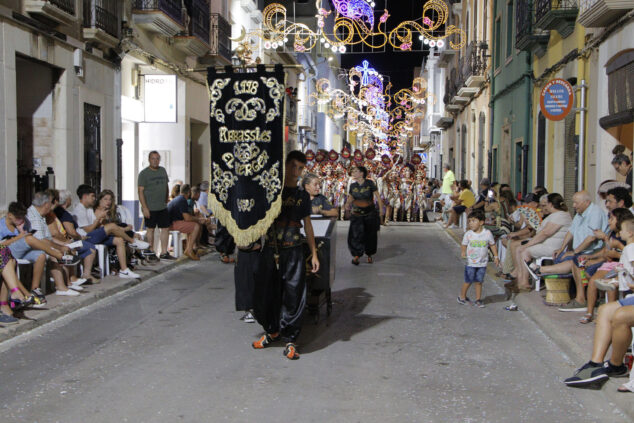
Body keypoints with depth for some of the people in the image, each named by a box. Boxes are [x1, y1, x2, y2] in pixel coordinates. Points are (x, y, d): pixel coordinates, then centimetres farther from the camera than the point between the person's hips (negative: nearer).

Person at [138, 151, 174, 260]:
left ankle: (164, 253, 10)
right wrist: (144, 207, -16)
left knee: (165, 228, 3)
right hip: (150, 208, -5)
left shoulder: (163, 170, 11)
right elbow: (140, 191, -10)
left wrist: (166, 201, 14)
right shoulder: (144, 173, -6)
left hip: (162, 207, 5)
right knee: (151, 229, 3)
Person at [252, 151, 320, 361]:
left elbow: (307, 225, 13)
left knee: (293, 296, -4)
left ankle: (290, 339, 8)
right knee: (265, 293, 6)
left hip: (293, 251, 0)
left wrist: (314, 254, 10)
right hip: (270, 249, 0)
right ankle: (272, 331, 28)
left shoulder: (302, 196, 9)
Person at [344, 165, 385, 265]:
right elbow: (350, 197, 10)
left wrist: (381, 208, -8)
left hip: (370, 213, -1)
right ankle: (356, 255, -4)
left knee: (370, 234, 8)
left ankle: (369, 255, 26)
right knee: (356, 233, -13)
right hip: (356, 214, 1)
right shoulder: (353, 185, -1)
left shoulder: (369, 183, -8)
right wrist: (348, 204, -11)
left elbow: (377, 196, -3)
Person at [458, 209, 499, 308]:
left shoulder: (487, 233, -5)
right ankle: (462, 297, 23)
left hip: (482, 263, 1)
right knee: (468, 281, 4)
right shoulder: (468, 234, -7)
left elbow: (493, 245, 7)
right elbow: (464, 245, 0)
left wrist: (496, 257, 5)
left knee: (479, 281, 7)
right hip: (470, 262, -1)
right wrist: (463, 252, -20)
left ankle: (478, 299, 19)